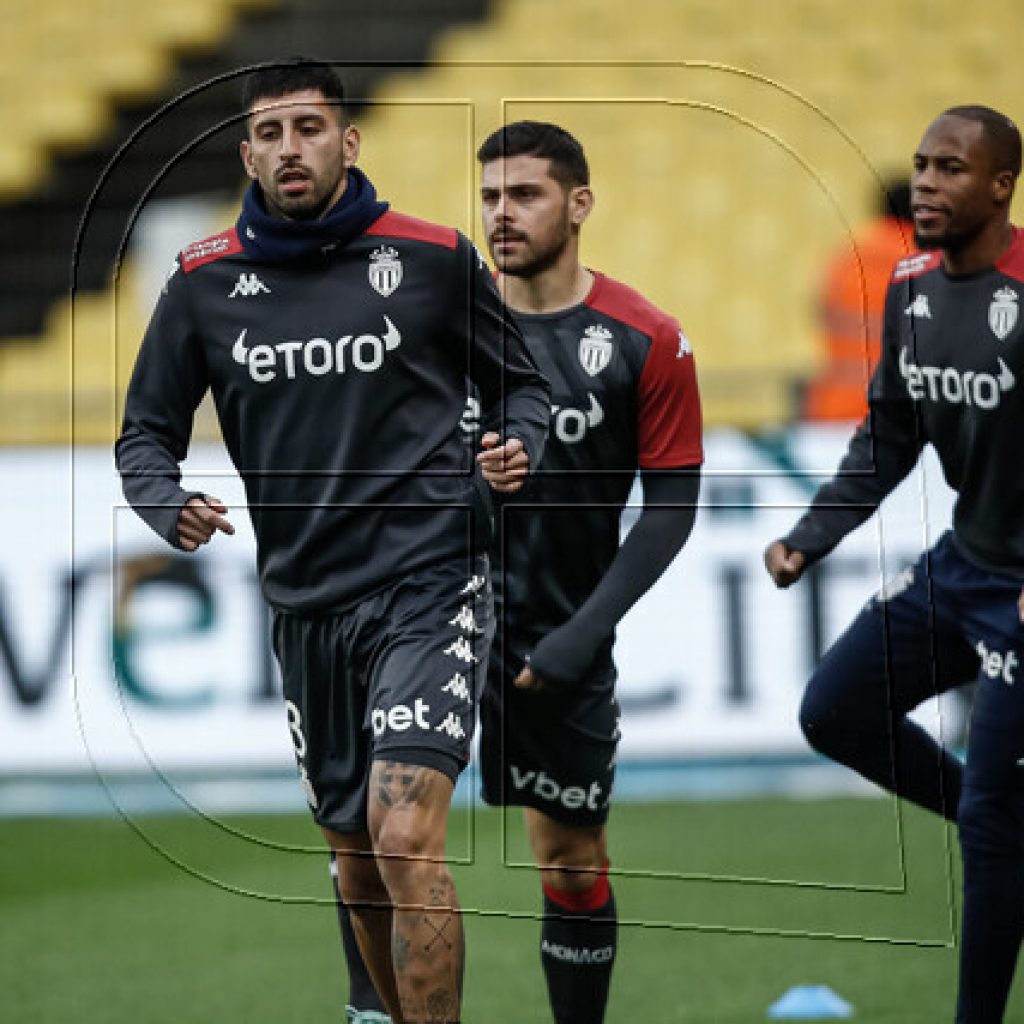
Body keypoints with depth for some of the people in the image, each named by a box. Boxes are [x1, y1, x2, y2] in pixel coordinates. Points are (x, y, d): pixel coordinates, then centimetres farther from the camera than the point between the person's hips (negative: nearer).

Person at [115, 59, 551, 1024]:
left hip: (427, 587, -4)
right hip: (304, 607, 4)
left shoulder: (433, 258, -3)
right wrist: (172, 507, -11)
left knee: (405, 838, -21)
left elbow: (525, 384, 10)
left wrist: (517, 447, -12)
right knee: (359, 873, 13)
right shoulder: (203, 282, 4)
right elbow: (147, 434, 11)